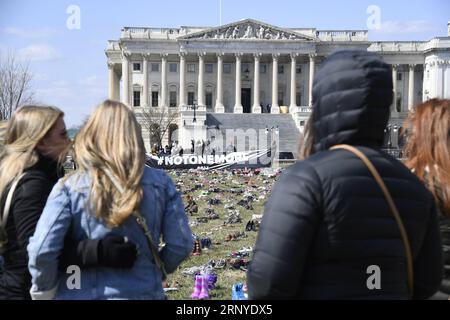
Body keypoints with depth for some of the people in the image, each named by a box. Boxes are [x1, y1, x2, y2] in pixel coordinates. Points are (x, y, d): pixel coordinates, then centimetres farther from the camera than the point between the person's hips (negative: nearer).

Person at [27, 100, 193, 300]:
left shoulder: (70, 187, -13)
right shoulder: (160, 183, -5)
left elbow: (41, 250, -18)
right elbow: (181, 244, -5)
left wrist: (44, 290, -1)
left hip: (83, 293, -1)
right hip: (143, 292, 2)